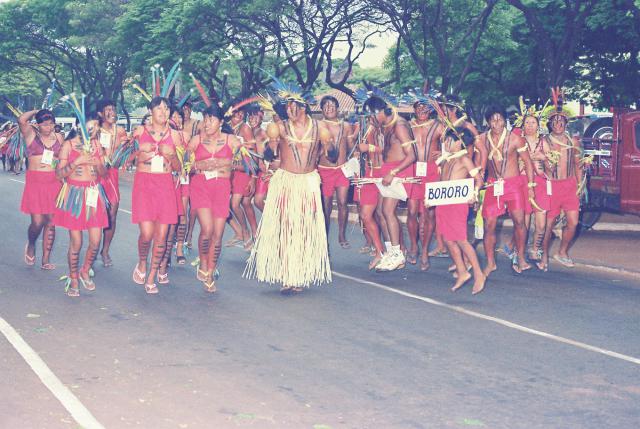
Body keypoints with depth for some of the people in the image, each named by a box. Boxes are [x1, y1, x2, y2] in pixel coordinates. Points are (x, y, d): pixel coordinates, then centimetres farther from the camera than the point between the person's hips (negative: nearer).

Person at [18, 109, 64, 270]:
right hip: (35, 183, -3)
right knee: (37, 222, -9)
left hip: (54, 182, 3)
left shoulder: (58, 137, 10)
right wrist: (36, 112, -4)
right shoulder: (31, 134, 0)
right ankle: (31, 245, 24)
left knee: (51, 222, 3)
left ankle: (46, 260, 11)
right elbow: (21, 120, -19)